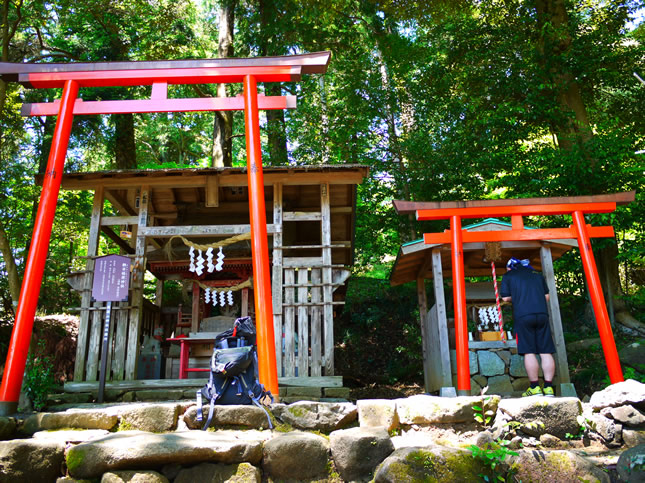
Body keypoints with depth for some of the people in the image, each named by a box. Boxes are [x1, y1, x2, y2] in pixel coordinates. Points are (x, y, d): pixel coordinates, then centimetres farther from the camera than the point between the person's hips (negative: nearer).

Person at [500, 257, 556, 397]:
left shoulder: (508, 276, 11)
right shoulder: (537, 274, 20)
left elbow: (505, 298, 7)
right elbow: (547, 296, 19)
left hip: (523, 315, -3)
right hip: (542, 314, 3)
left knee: (529, 352, -1)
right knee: (546, 352, 4)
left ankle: (535, 388, 0)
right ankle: (548, 387, 3)